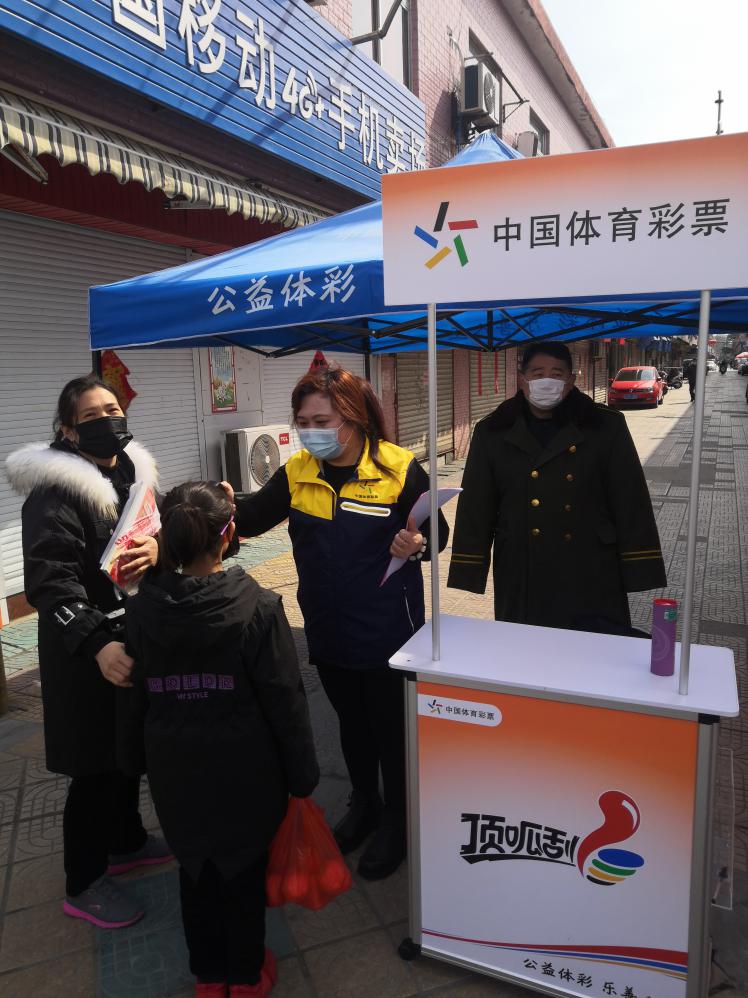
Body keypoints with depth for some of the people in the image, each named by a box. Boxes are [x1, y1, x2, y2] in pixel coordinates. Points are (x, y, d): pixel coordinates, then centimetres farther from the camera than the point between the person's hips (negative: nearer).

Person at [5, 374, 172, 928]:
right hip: (87, 650, -7)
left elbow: (163, 536, 8)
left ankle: (127, 840, 45)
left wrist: (157, 548, -17)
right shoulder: (55, 490, -18)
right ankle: (84, 884, 28)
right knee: (97, 762, 6)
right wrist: (96, 643, -35)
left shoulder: (134, 471, 4)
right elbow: (50, 580, -23)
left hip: (137, 633, 7)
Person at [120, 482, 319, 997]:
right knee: (244, 868, 19)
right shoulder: (258, 607, -22)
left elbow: (134, 694, 2)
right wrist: (302, 774, -4)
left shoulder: (143, 608, -11)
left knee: (196, 867, 24)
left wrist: (135, 757, 18)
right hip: (243, 770, -3)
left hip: (175, 769, 3)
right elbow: (286, 700, -17)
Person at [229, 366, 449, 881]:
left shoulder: (399, 468, -15)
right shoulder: (298, 471, -2)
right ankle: (364, 804, 47)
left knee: (391, 727, 13)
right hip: (328, 630, 5)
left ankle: (397, 821, 37)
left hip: (388, 630, -4)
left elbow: (436, 532, -8)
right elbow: (254, 516, -1)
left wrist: (417, 545, -29)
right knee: (352, 723, 23)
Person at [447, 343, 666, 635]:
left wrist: (638, 571, -5)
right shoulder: (492, 434, 1)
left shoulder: (607, 428, -2)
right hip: (522, 579, 1)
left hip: (590, 576, -1)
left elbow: (631, 504, -2)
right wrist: (470, 573, -2)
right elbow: (476, 509, 2)